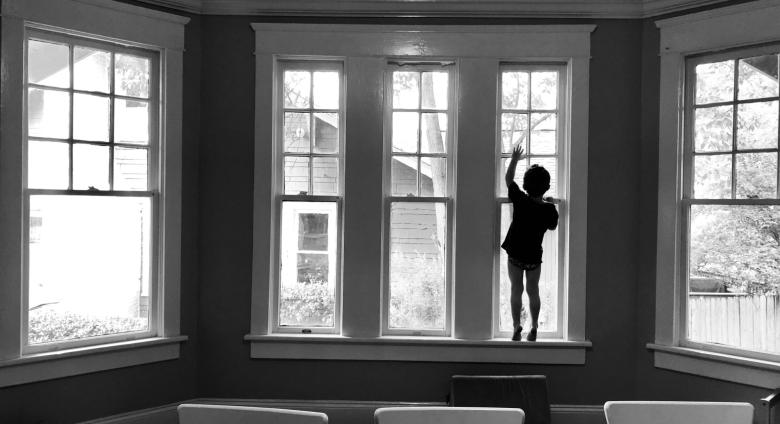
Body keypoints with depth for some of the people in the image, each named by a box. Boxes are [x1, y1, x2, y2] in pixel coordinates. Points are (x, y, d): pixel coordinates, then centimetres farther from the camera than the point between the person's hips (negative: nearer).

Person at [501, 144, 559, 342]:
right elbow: (552, 226, 7)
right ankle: (533, 328, 18)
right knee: (533, 291, 14)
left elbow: (508, 178, 1)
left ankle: (516, 328, 13)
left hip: (515, 255, 0)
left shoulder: (520, 200, -14)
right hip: (534, 256, 0)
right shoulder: (549, 209, -14)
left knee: (516, 291, 10)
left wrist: (515, 158, 12)